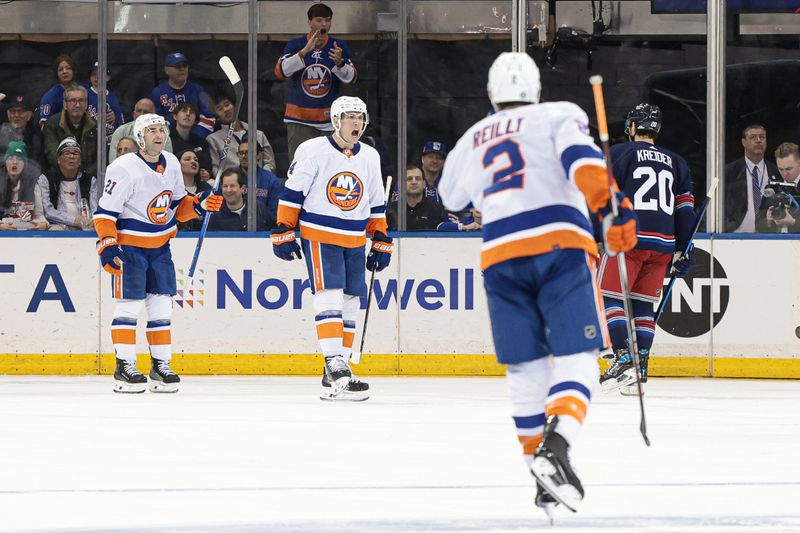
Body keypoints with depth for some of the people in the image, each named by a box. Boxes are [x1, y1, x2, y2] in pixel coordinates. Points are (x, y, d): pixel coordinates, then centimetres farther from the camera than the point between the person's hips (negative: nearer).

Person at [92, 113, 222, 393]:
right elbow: (105, 212, -18)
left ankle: (161, 365, 12)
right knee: (129, 305, -8)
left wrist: (199, 204, -2)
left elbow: (178, 205, 16)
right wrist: (107, 246, -25)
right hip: (128, 245, -6)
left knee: (161, 305, 6)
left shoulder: (171, 164, 4)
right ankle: (124, 368, -3)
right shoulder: (124, 169, -18)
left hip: (160, 246, 6)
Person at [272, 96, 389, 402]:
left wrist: (381, 243, 14)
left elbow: (376, 206, 16)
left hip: (354, 241, 6)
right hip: (319, 236, -6)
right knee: (329, 298, -18)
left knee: (349, 305, 5)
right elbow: (291, 194, -6)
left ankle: (337, 376, 11)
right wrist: (283, 233, -8)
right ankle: (335, 367, -24)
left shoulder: (370, 158, 8)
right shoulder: (313, 151, -9)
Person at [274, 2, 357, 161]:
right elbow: (280, 72, -14)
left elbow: (351, 78, 0)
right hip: (299, 119, -1)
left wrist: (339, 62, -21)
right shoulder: (295, 45, 0)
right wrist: (305, 51, -25)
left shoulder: (339, 46, 4)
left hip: (328, 120, 1)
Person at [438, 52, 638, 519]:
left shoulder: (472, 140, 25)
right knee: (576, 359, -6)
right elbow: (581, 160, -9)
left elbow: (452, 196, 42)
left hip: (501, 256, 3)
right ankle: (557, 444, -32)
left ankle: (546, 479, 13)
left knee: (526, 371, 13)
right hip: (560, 244, -3)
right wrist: (613, 205, -17)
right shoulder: (559, 115, 13)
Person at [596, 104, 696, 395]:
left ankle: (623, 358, -19)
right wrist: (684, 250, 15)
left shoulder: (619, 153, 4)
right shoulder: (676, 162, 19)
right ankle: (640, 369, 5)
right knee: (643, 304, 10)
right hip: (663, 244, 5)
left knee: (611, 297, -2)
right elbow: (685, 208, 14)